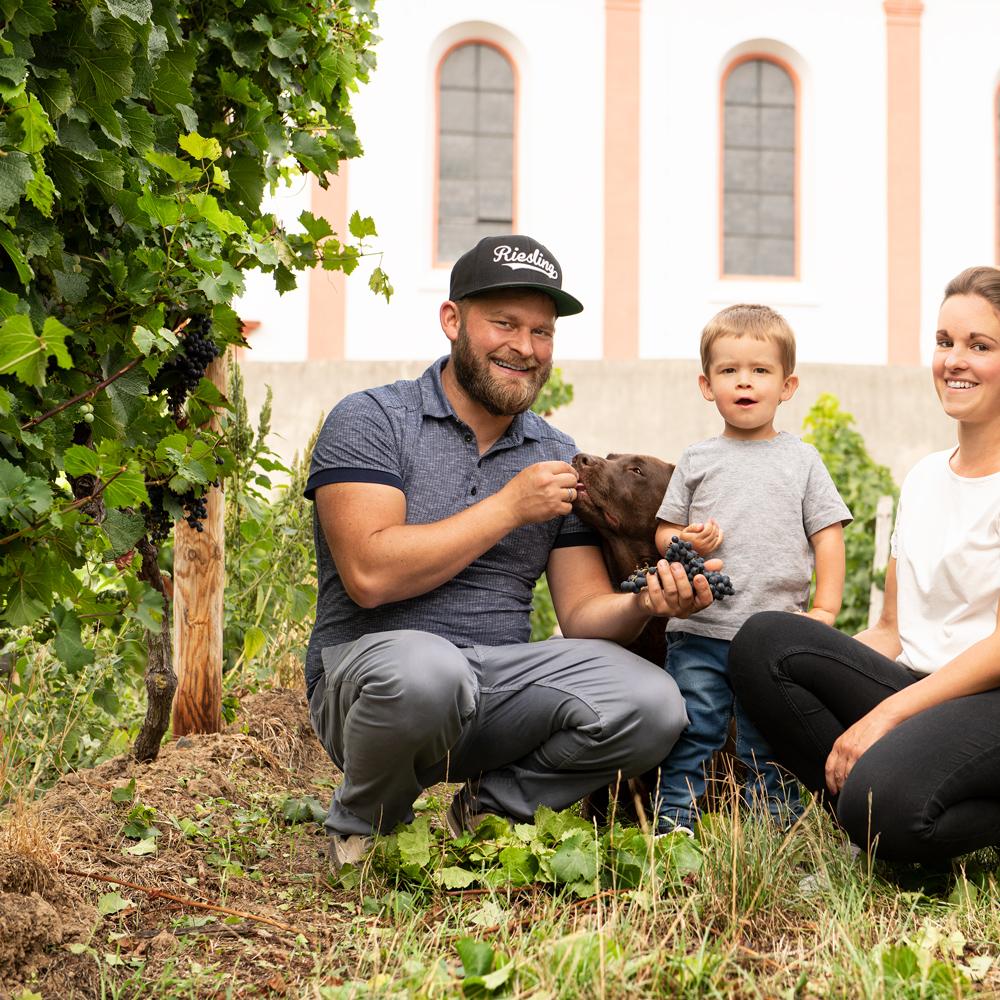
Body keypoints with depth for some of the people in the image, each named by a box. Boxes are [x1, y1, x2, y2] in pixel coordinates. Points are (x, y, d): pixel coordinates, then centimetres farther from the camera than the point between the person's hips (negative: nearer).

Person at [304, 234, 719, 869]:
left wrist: (642, 604, -16)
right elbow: (371, 574, -17)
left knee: (652, 706, -20)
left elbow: (582, 612, 8)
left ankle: (490, 807, 3)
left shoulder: (557, 458, 13)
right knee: (426, 670, -40)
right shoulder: (370, 420, -3)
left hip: (500, 685, 4)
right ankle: (363, 827, -7)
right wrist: (509, 506, -13)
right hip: (367, 664, -4)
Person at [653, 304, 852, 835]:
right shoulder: (696, 460, 9)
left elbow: (827, 533, 6)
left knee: (769, 749, 6)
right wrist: (685, 541, -11)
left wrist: (824, 608, -2)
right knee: (690, 739, 1)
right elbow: (663, 532, 12)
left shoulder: (801, 459, 7)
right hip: (699, 632, 1)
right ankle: (673, 831, 8)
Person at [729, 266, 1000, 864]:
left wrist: (886, 713, -18)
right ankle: (879, 820, -13)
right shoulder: (923, 479, 17)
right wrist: (823, 658, -3)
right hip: (922, 690, 8)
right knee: (764, 641, -15)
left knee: (885, 803, -36)